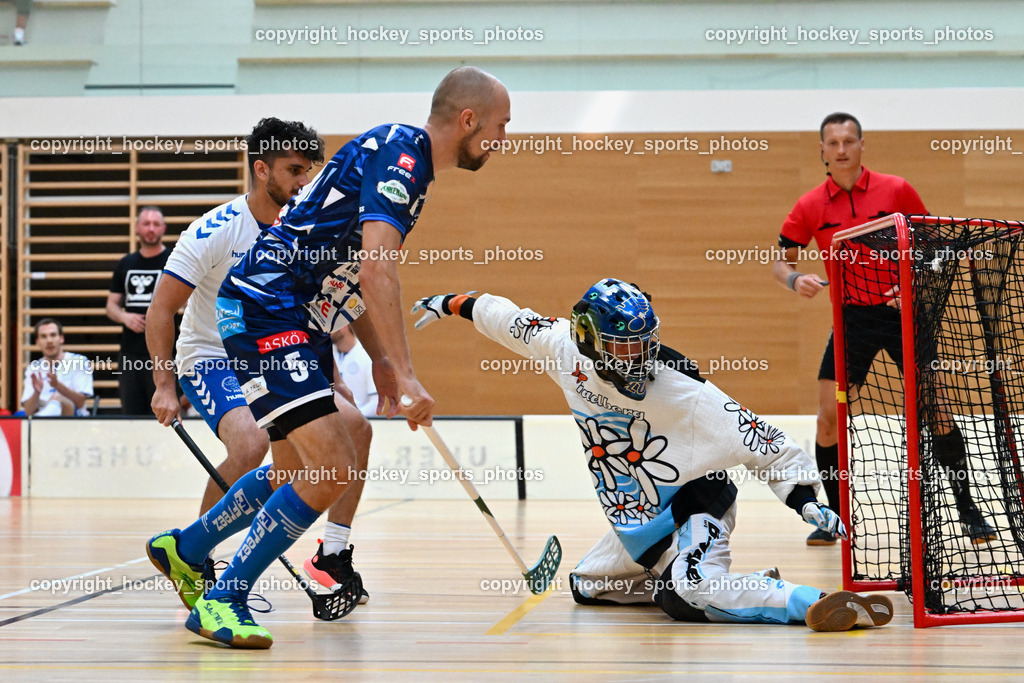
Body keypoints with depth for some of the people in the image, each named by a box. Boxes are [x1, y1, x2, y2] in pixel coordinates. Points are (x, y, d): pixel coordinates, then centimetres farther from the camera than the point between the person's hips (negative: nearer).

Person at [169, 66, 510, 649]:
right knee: (332, 469, -17)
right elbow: (376, 271, -27)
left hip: (300, 319, 11)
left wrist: (380, 360, 22)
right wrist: (406, 375, -30)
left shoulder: (409, 162, 16)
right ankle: (222, 602, -8)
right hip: (265, 310, -11)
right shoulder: (398, 154, -16)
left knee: (306, 465, 22)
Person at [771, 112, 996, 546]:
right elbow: (780, 262, 5)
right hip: (853, 319, 1)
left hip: (903, 312, -1)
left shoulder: (896, 190, -4)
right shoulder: (810, 207, -1)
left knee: (936, 409, -7)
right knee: (829, 418, -5)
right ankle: (834, 517, 12)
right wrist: (795, 279, -17)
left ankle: (968, 511, 5)